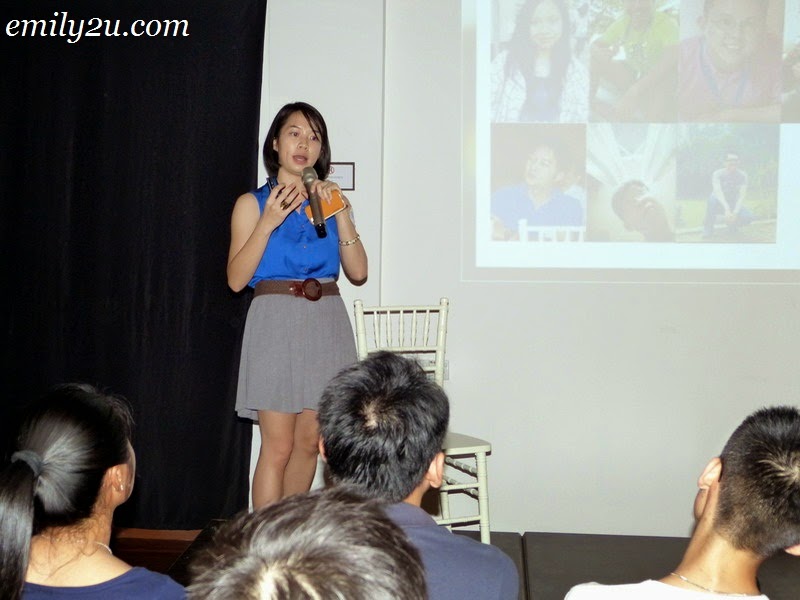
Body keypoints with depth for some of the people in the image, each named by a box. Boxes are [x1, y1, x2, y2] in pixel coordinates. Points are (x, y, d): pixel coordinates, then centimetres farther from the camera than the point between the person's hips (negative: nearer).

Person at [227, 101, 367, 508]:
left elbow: (358, 273, 4)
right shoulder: (253, 203, 4)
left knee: (309, 443, 9)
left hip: (327, 325, 4)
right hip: (276, 321, -4)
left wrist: (341, 215, -5)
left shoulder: (330, 200, 13)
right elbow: (236, 279, -6)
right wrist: (268, 223, -13)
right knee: (278, 447, -6)